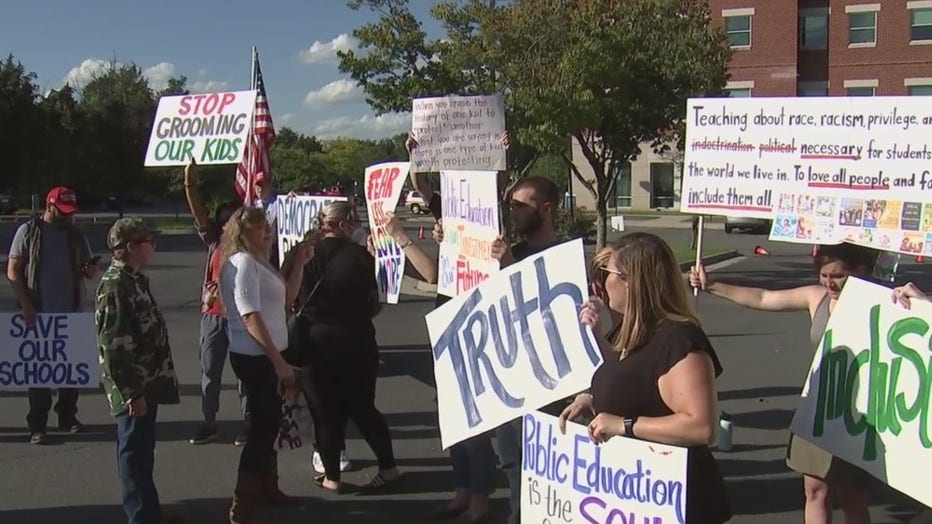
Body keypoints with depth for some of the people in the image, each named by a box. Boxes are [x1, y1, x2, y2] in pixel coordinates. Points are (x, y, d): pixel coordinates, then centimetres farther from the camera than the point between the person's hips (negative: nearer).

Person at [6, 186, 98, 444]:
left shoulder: (75, 235, 7)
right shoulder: (28, 232, -3)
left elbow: (89, 273, 12)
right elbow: (13, 271, -5)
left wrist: (91, 269, -13)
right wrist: (26, 305, -15)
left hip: (71, 313, 4)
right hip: (39, 313, -4)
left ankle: (68, 416, 23)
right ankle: (38, 425, 6)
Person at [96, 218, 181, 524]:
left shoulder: (133, 279, 11)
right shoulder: (116, 285, -19)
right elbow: (114, 346, -23)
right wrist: (132, 392, -22)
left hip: (146, 383, 10)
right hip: (135, 388, -10)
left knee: (142, 451, 18)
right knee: (135, 453, 0)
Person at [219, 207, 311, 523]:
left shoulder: (258, 261, 13)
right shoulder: (242, 263, -17)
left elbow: (286, 298, 18)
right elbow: (250, 317, -24)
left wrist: (299, 264, 7)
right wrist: (279, 361, -26)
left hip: (265, 355, 10)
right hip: (254, 357, -10)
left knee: (268, 423, 20)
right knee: (263, 426, -6)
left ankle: (267, 487, 36)